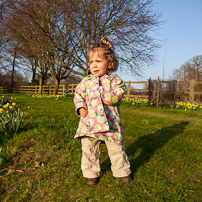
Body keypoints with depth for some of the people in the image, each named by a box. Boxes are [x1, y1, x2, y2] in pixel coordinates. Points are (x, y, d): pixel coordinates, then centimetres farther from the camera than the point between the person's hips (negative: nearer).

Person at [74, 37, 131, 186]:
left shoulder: (115, 80, 0)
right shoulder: (86, 81, 8)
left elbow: (115, 98, -13)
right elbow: (78, 95, 15)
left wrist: (100, 91, -18)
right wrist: (80, 107, -2)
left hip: (109, 122, -2)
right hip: (89, 122, 2)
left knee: (116, 148, 10)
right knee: (89, 150, 6)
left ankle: (122, 171, 33)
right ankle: (92, 173, 28)